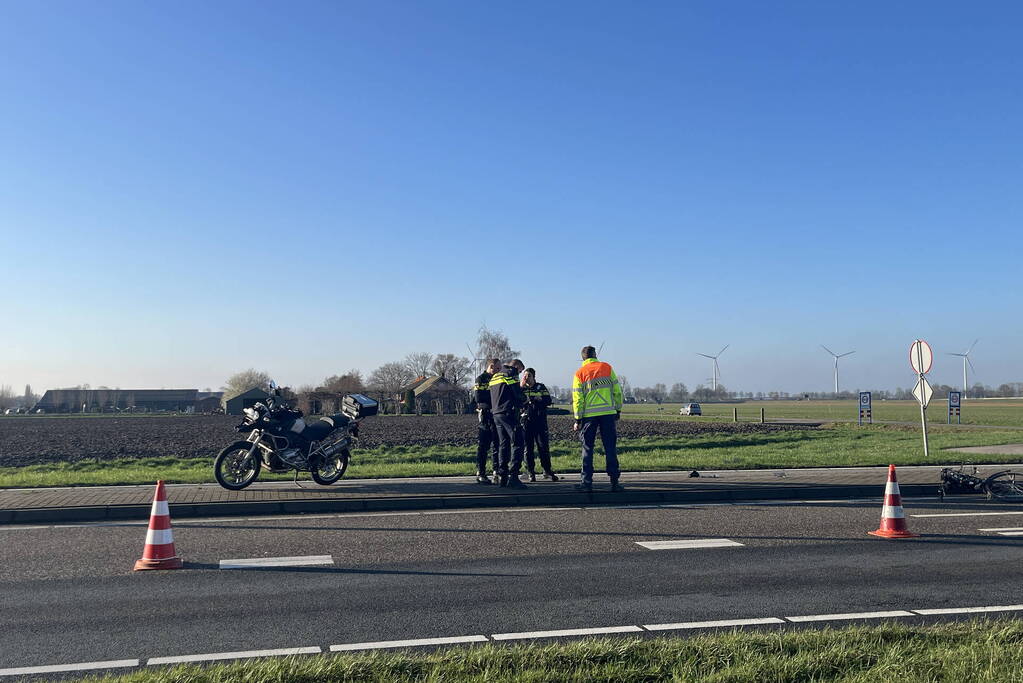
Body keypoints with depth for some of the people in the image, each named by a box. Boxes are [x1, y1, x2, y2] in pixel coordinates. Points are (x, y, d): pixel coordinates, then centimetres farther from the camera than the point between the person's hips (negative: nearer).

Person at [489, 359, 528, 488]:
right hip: (508, 413, -9)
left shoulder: (494, 377, 21)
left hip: (496, 413, 9)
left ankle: (502, 476, 13)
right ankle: (513, 476, -16)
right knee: (517, 444, -8)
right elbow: (518, 394, -11)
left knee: (503, 444, 14)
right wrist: (524, 402, 10)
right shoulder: (511, 374, -5)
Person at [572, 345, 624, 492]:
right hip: (608, 414, 1)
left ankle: (587, 481, 6)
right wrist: (618, 409, 14)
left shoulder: (579, 373, 2)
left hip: (589, 415, -1)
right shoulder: (607, 368, 5)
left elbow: (577, 398, -1)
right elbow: (617, 391, 5)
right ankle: (614, 481, 4)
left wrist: (578, 420, 1)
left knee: (587, 447, 7)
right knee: (610, 447, 5)